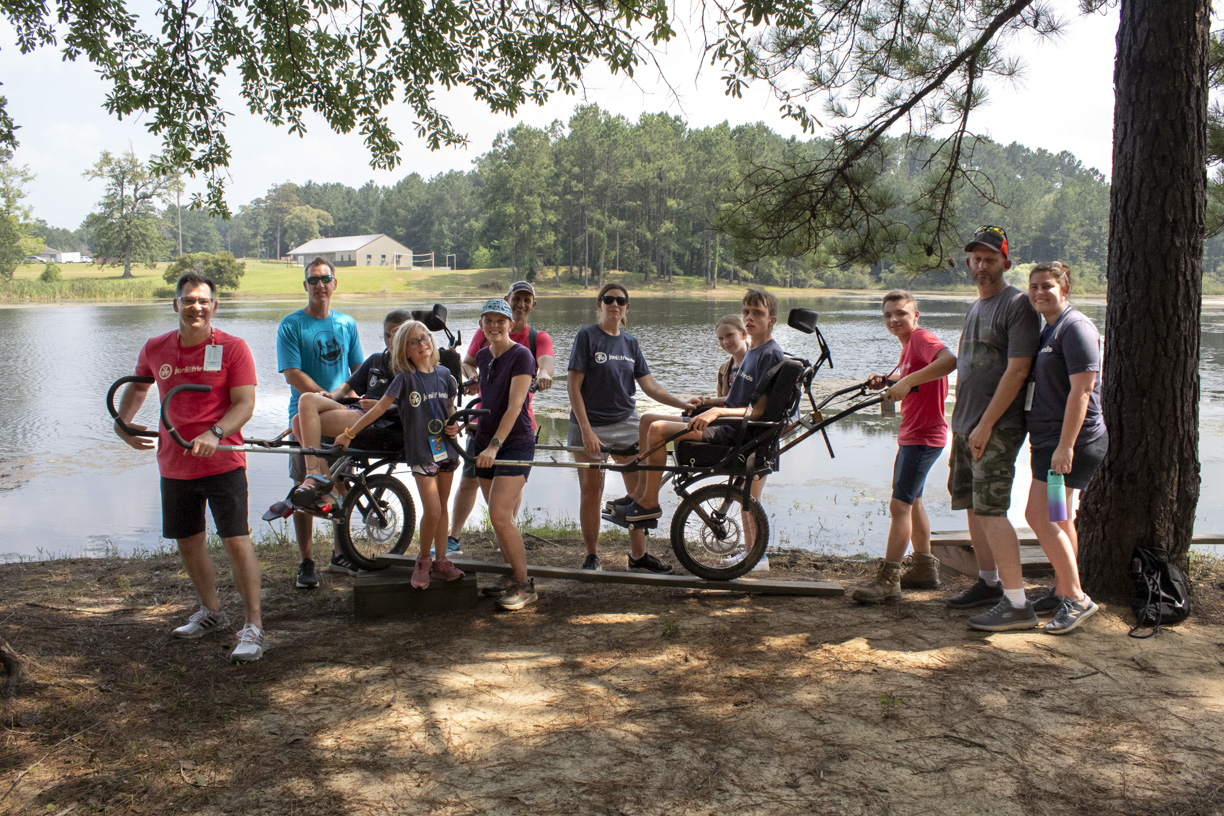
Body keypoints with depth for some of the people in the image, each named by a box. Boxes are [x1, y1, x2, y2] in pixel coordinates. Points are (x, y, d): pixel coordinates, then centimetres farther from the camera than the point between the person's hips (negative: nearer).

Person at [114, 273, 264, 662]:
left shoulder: (232, 348, -8)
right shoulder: (155, 349, 5)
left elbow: (245, 404, -13)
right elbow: (138, 386, 25)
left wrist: (215, 433, -29)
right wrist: (123, 421, 8)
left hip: (223, 463, -5)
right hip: (174, 466, 5)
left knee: (236, 541, -10)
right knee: (188, 542, 16)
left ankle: (253, 627, -2)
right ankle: (210, 612, 36)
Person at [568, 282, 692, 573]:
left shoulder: (630, 343, 10)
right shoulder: (587, 336, -4)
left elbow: (650, 386, 8)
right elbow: (574, 387, -9)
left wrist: (685, 404, -3)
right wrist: (586, 430, -16)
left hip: (626, 423, 4)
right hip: (591, 425, -4)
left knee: (640, 490, 1)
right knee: (591, 491, 2)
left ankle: (638, 556, 12)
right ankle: (591, 556, 15)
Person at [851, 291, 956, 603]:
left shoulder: (922, 338, -16)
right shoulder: (908, 344, 14)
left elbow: (949, 360, -36)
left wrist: (906, 381, -40)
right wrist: (887, 381, 5)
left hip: (923, 436, -11)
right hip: (910, 434, 11)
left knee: (899, 505, -13)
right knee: (912, 501, 20)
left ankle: (888, 580, -10)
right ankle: (925, 569, 33)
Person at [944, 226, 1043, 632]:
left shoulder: (1018, 305, -10)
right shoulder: (975, 307, 18)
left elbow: (1017, 370, -17)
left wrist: (985, 425, -19)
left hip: (997, 427, -9)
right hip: (965, 424, 9)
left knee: (990, 510, -14)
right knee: (971, 504, 14)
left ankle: (1017, 604, -10)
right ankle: (988, 582, 28)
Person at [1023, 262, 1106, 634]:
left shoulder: (1075, 328, -14)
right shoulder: (1049, 330, 17)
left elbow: (1082, 388, -22)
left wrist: (1065, 446, -25)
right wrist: (1038, 436, 22)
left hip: (1072, 442, -10)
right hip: (1051, 439, 10)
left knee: (1039, 516, -12)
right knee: (1058, 519, 14)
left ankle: (1076, 599, -5)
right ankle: (1062, 592, 24)